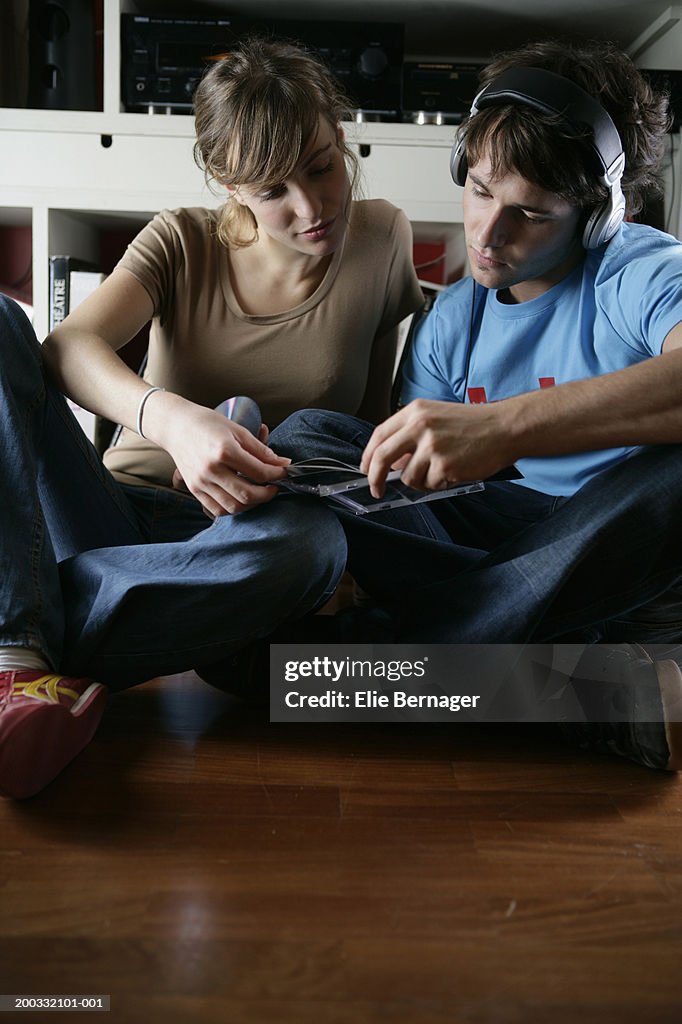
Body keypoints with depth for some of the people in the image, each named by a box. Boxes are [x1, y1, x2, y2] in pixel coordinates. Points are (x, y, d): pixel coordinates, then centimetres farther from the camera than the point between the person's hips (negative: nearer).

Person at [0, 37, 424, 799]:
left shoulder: (380, 241, 2)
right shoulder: (180, 243, 1)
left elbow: (376, 419, 10)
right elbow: (67, 349, -18)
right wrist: (172, 418, -36)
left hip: (236, 539, -1)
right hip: (121, 511, 2)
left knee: (312, 543, -38)